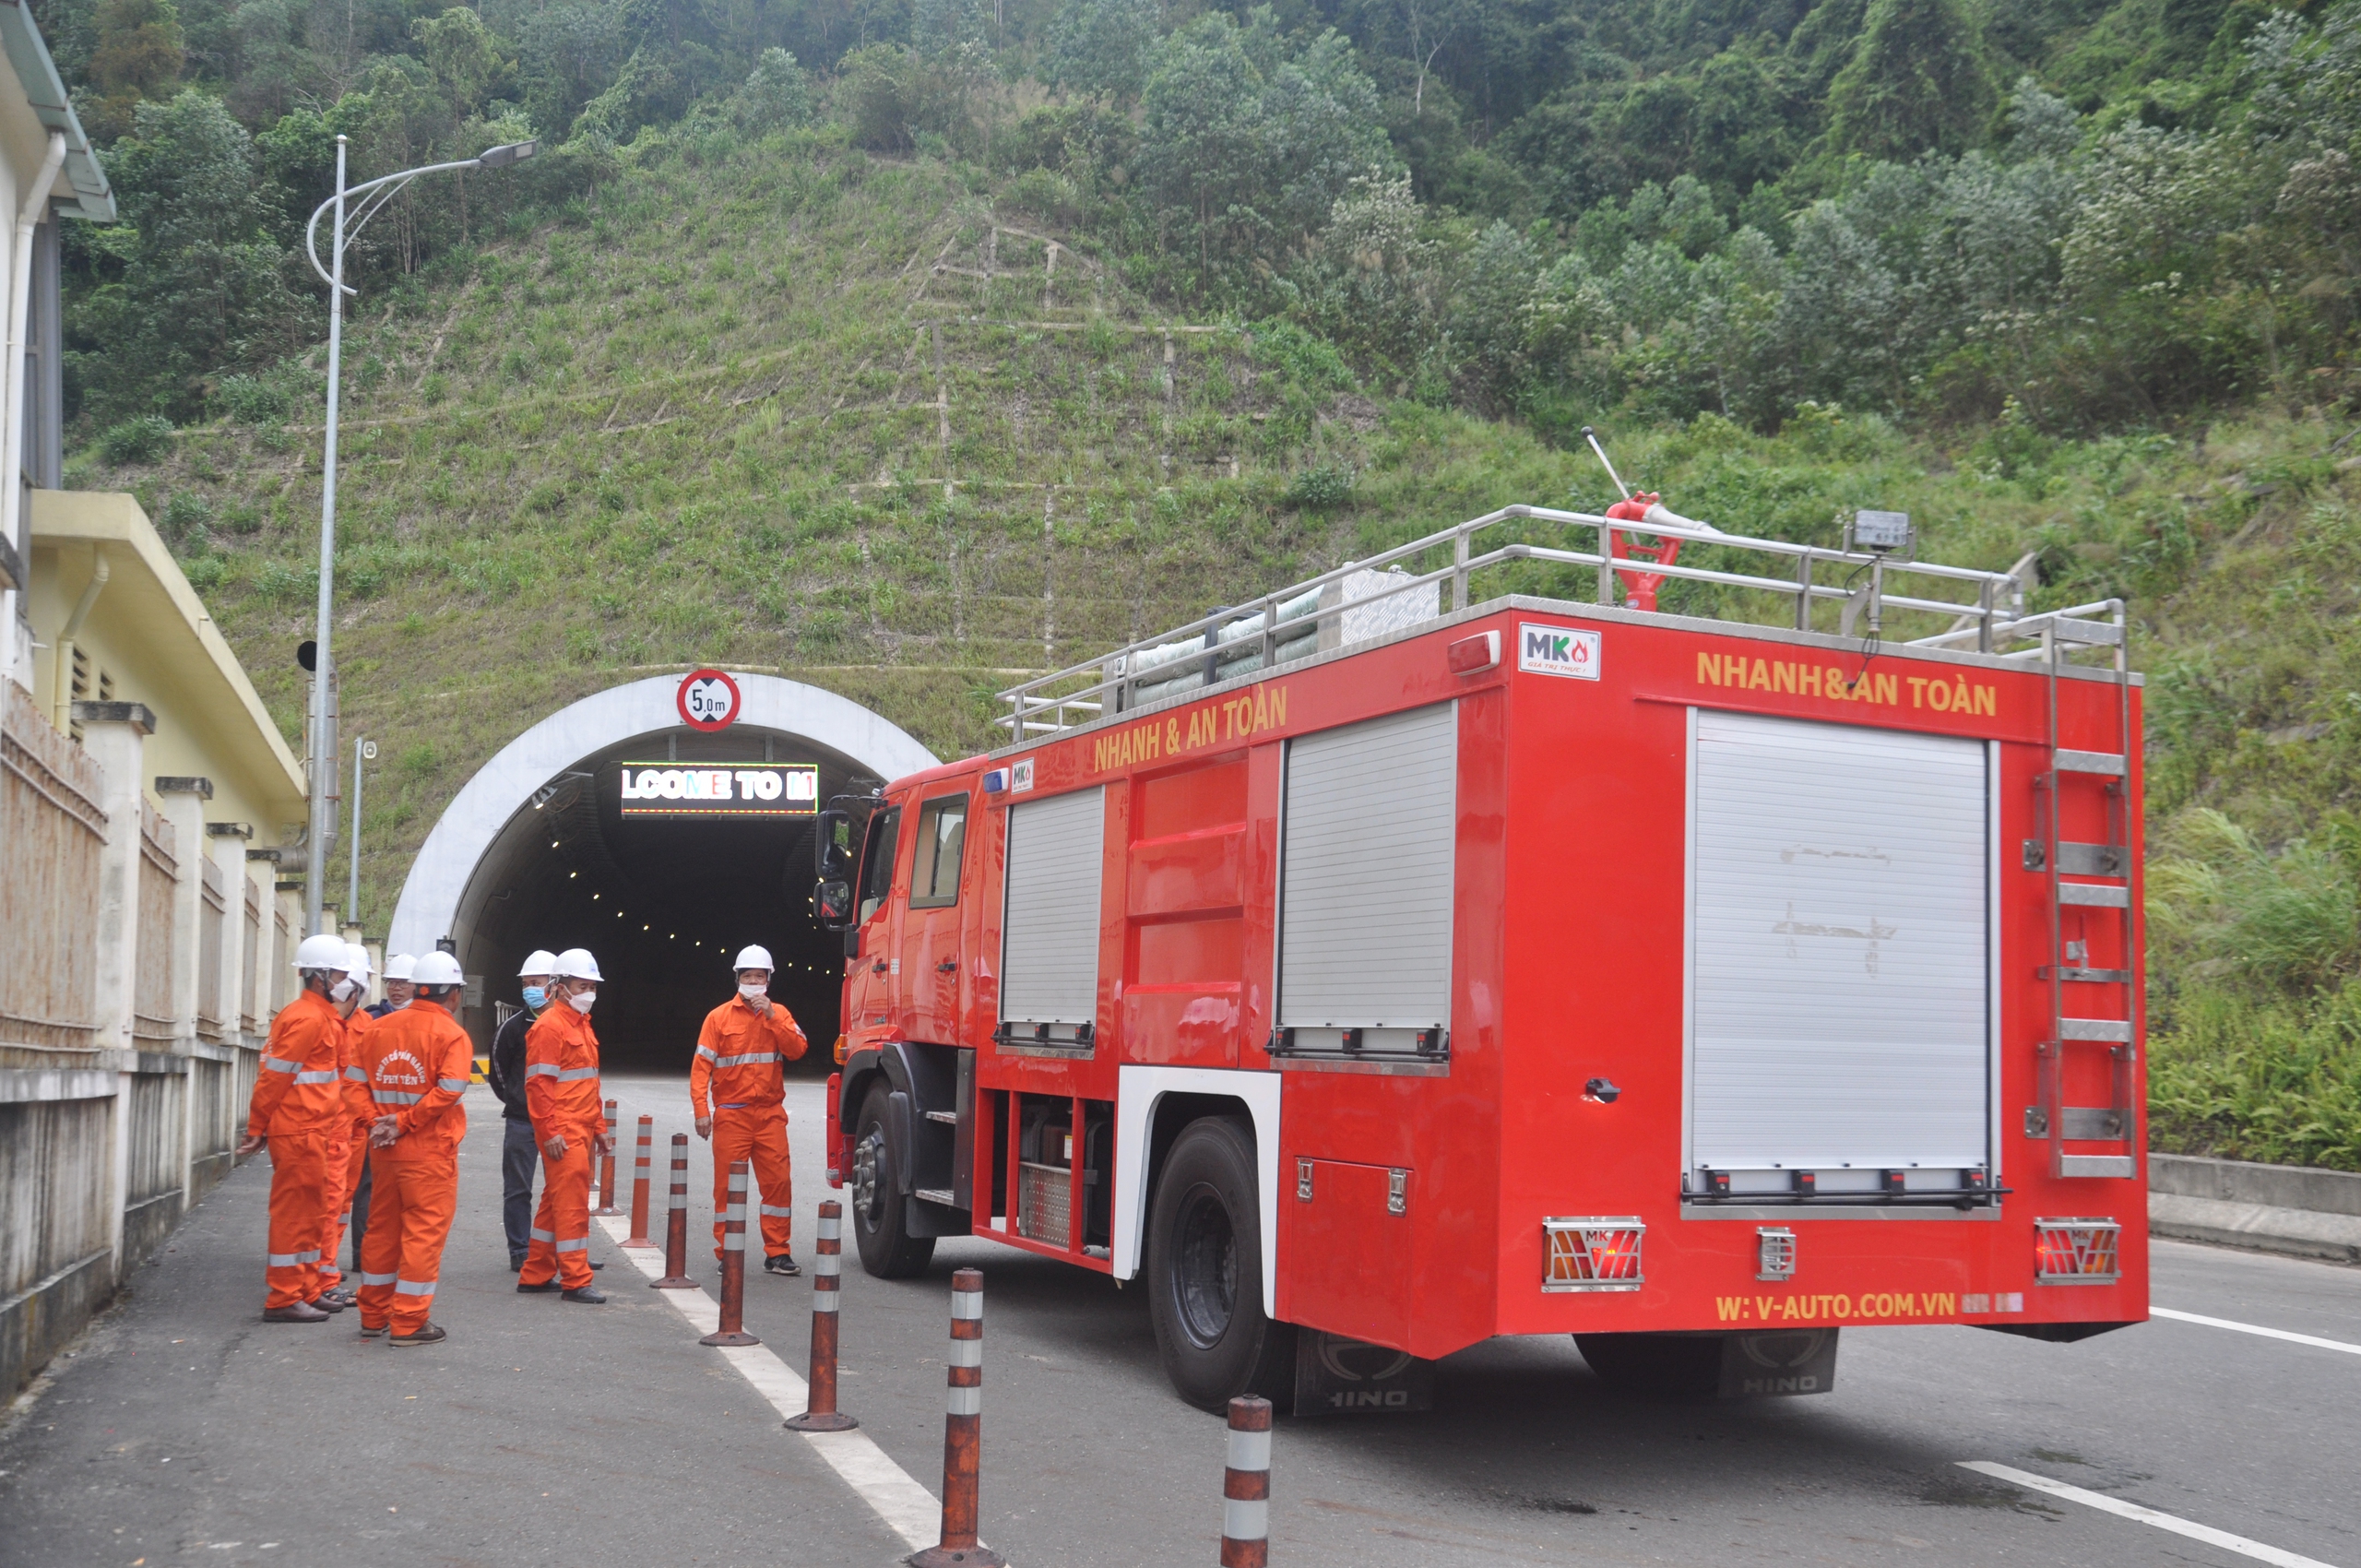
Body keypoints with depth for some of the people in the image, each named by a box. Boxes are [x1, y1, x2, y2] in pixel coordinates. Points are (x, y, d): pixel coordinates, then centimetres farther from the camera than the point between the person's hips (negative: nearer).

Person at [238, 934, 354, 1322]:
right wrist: (257, 1128, -12)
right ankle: (283, 1299, 1)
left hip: (310, 1132, 10)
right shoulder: (308, 1018, -16)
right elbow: (275, 1076, -16)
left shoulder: (321, 1017, 15)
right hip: (298, 1133, -10)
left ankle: (306, 1292, 24)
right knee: (295, 1213, -5)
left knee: (312, 1214, 16)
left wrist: (259, 1126, 19)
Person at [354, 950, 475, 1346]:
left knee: (382, 1227, 15)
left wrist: (377, 1122, -1)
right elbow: (447, 1090, -20)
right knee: (424, 1230, 1)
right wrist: (406, 1123, -14)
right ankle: (409, 1322, 2)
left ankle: (373, 1316, 24)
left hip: (383, 1147, 6)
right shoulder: (452, 1035, -10)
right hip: (429, 1150, -6)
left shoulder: (379, 1028, 7)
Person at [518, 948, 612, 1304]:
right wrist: (550, 1132, -20)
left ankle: (536, 1275, 22)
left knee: (556, 1201, 14)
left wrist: (599, 1127, 21)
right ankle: (575, 1281, -2)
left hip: (581, 1131, 10)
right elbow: (538, 1083, -17)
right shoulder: (549, 1026, -12)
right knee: (572, 1203, -7)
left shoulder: (582, 1024, 17)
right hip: (563, 1134, -10)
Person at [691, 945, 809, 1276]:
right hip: (731, 1114, -2)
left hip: (770, 1114, 2)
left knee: (778, 1182, -2)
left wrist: (771, 1016, -13)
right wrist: (701, 1109, -11)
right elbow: (701, 1066, -2)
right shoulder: (719, 1017, 2)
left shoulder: (779, 1013, 9)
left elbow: (796, 1049, -6)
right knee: (727, 1185, 1)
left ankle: (777, 1253, 5)